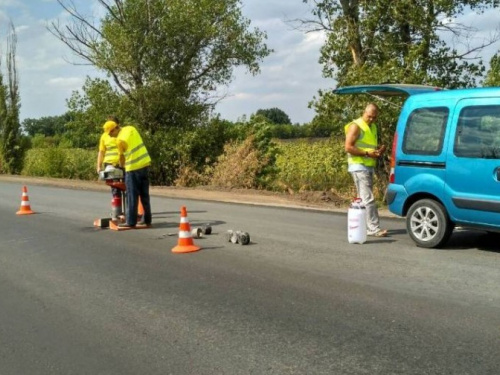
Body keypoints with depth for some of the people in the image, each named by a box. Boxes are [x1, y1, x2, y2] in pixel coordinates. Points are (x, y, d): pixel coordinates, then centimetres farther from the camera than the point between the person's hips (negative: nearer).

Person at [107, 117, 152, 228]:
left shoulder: (119, 140, -12)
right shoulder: (131, 128, 6)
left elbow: (122, 157, -1)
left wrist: (122, 166, 19)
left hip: (133, 168, -7)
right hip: (145, 163, 7)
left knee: (132, 196, 0)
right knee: (144, 194, 11)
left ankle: (131, 222, 2)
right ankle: (147, 220, 16)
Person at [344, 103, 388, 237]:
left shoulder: (372, 127, 18)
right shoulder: (356, 126, -9)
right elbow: (348, 147, -16)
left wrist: (379, 150, 6)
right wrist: (367, 153, -22)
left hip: (369, 166, 9)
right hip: (359, 166, -9)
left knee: (364, 198, 11)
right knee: (368, 199, -13)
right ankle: (374, 228, -14)